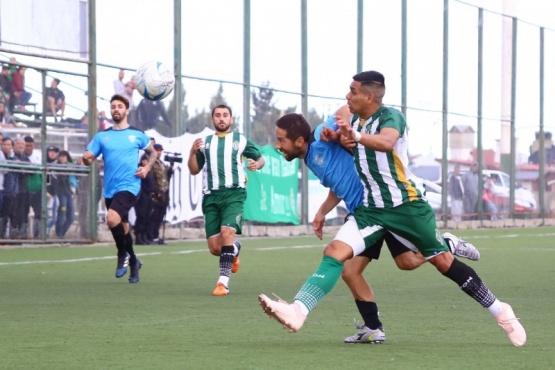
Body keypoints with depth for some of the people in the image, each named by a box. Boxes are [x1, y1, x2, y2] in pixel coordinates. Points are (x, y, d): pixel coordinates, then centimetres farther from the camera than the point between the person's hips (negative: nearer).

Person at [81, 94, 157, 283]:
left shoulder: (137, 134, 3)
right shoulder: (102, 136, 7)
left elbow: (152, 152, 17)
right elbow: (89, 158, 2)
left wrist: (147, 167, -1)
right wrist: (86, 159, -21)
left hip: (129, 186, -4)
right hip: (109, 189, 4)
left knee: (112, 218, -27)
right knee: (122, 227, 12)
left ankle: (123, 254, -5)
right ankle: (133, 262, 32)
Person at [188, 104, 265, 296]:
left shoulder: (241, 140, 11)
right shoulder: (205, 143, 17)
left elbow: (260, 158, 18)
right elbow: (194, 170, 17)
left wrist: (257, 164, -6)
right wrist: (193, 152, -2)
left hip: (234, 193, -3)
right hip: (211, 196, 3)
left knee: (227, 232, -27)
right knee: (215, 248, -2)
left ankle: (224, 282, -25)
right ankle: (234, 250, 36)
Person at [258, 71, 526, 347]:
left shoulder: (391, 116, -13)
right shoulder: (354, 121, 8)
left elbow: (386, 142, -37)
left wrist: (356, 136, -54)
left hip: (405, 205, -6)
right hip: (370, 210, 6)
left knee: (443, 261, 0)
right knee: (335, 251, -15)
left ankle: (499, 311, 16)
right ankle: (297, 312, -30)